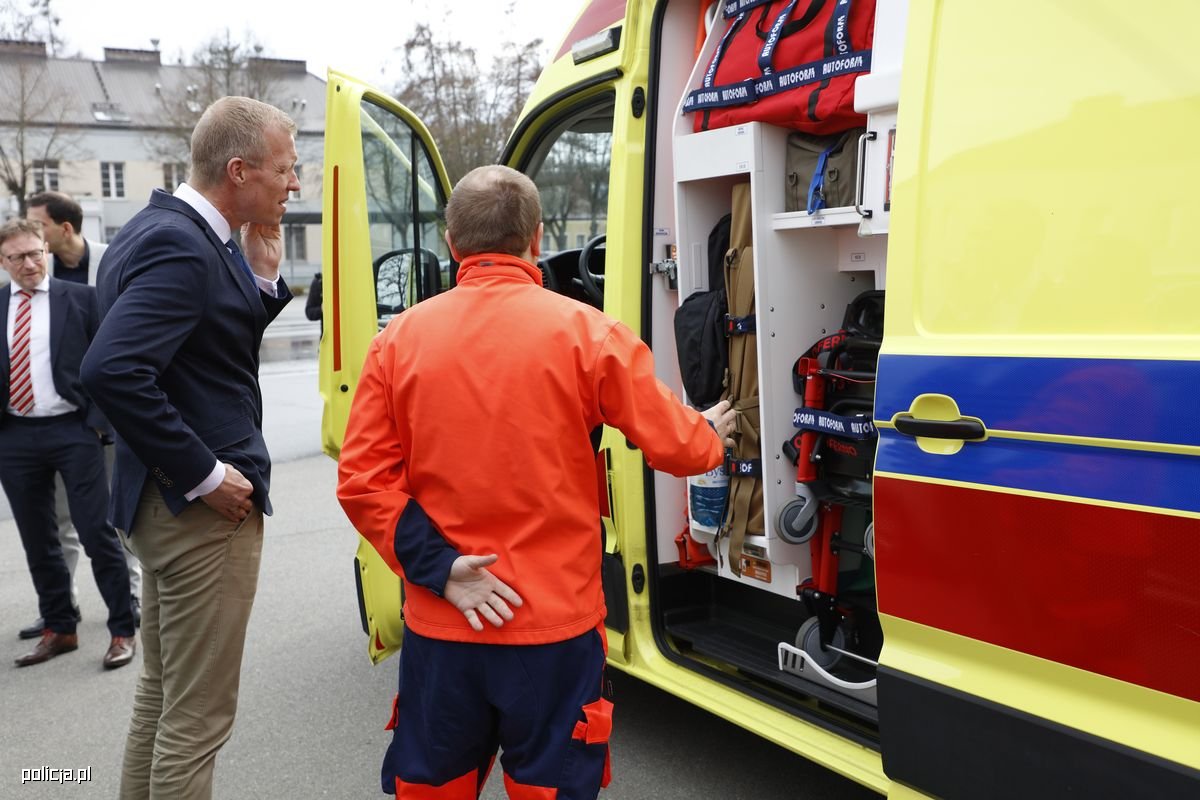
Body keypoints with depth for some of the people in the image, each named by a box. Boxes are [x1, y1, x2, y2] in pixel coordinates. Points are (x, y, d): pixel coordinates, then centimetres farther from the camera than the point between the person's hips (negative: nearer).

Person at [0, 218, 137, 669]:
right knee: (37, 541, 13)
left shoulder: (80, 298, -1)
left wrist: (97, 421, -9)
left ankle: (122, 631, 9)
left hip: (73, 430, -4)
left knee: (97, 533, -1)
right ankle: (58, 630, 27)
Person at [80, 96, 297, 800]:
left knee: (162, 692, 24)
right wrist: (204, 475, -23)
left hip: (162, 501, 10)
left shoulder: (162, 228, 10)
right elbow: (112, 369, -31)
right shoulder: (183, 247, -21)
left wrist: (262, 277, 1)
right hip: (202, 510, -10)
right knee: (198, 716, 3)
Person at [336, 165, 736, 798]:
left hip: (438, 628, 3)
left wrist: (440, 568, -5)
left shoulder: (399, 338, -2)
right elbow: (676, 447, -4)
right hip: (555, 627, -2)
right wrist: (711, 435, 17)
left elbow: (362, 481, -5)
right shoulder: (584, 331, -10)